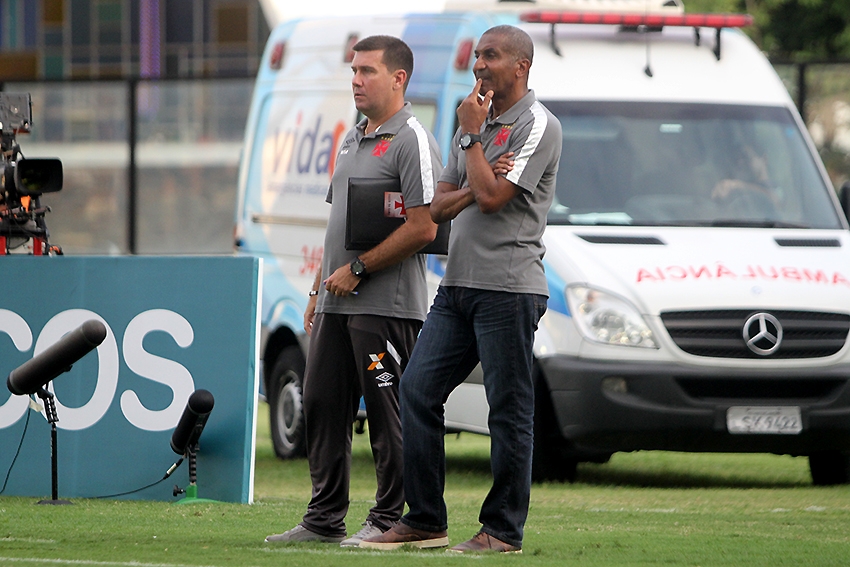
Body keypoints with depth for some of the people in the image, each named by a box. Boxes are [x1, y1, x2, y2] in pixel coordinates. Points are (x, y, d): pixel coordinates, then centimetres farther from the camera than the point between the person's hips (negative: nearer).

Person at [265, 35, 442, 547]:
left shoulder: (411, 141, -10)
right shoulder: (352, 140, 19)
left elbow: (423, 228, -18)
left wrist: (357, 268, -16)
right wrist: (319, 291, 18)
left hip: (387, 305, -9)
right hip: (338, 303, 9)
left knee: (389, 417, -5)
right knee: (323, 408, 10)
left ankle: (389, 520, 1)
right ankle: (324, 519, 17)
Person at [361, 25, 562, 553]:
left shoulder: (537, 125, -6)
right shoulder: (479, 122, 21)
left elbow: (491, 197, -17)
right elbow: (439, 207, 16)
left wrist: (471, 136, -6)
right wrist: (476, 187, -5)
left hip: (508, 289, -9)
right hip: (458, 286, 9)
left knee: (509, 410, -4)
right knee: (418, 390, 3)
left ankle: (503, 529, 0)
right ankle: (425, 519, 8)